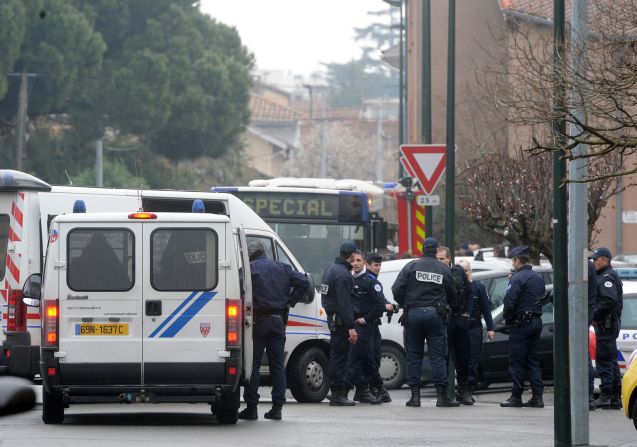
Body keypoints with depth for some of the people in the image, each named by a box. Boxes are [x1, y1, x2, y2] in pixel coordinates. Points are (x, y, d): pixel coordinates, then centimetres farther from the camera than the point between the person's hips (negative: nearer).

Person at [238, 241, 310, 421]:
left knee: (253, 364, 0)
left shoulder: (250, 268, -3)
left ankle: (251, 407, -4)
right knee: (277, 365, 9)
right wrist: (289, 300, 11)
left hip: (258, 320, -4)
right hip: (278, 320, 4)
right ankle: (277, 407, 6)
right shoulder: (282, 268, 10)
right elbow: (303, 282, 6)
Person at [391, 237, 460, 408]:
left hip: (413, 315, 0)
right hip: (435, 315, 0)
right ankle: (441, 395, -3)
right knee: (438, 356, 1)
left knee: (413, 356, 6)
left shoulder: (411, 267, 0)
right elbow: (452, 296, 11)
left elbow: (397, 290, -6)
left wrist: (404, 305, 12)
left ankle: (415, 395, 3)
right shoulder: (444, 270, 5)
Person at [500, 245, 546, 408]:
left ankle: (516, 396, 1)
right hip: (536, 322, 8)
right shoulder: (538, 278, 13)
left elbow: (509, 302, -19)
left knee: (516, 361, -1)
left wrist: (507, 320, -4)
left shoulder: (518, 279, -14)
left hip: (521, 323, -8)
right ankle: (537, 396, 5)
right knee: (533, 360, 10)